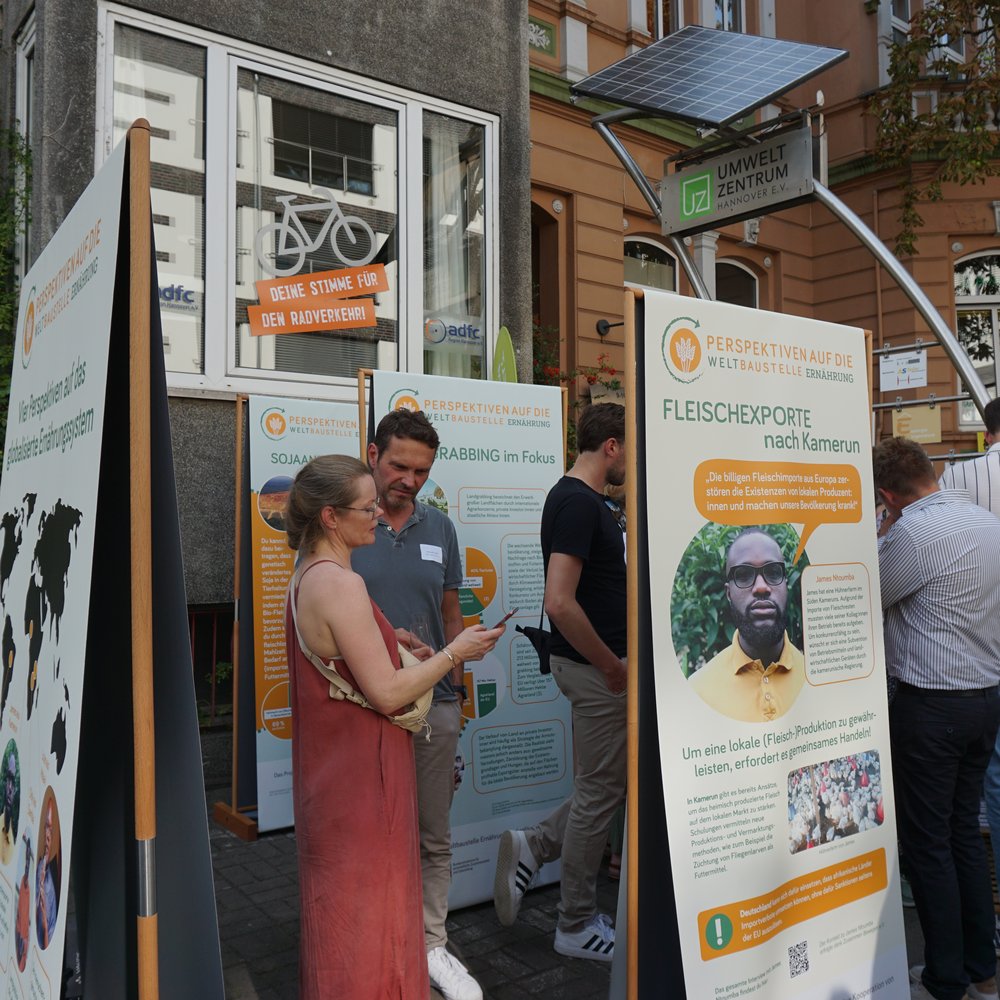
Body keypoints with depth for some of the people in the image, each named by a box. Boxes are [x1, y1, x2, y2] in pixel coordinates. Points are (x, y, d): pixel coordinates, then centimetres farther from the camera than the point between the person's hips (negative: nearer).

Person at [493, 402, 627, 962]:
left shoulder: (588, 500, 11)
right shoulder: (575, 502, -21)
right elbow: (560, 603, -29)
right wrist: (612, 665, -19)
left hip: (603, 665, 10)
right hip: (596, 669, -10)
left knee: (610, 784, 19)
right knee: (600, 790, 4)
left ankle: (534, 846, 26)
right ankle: (577, 927, 21)